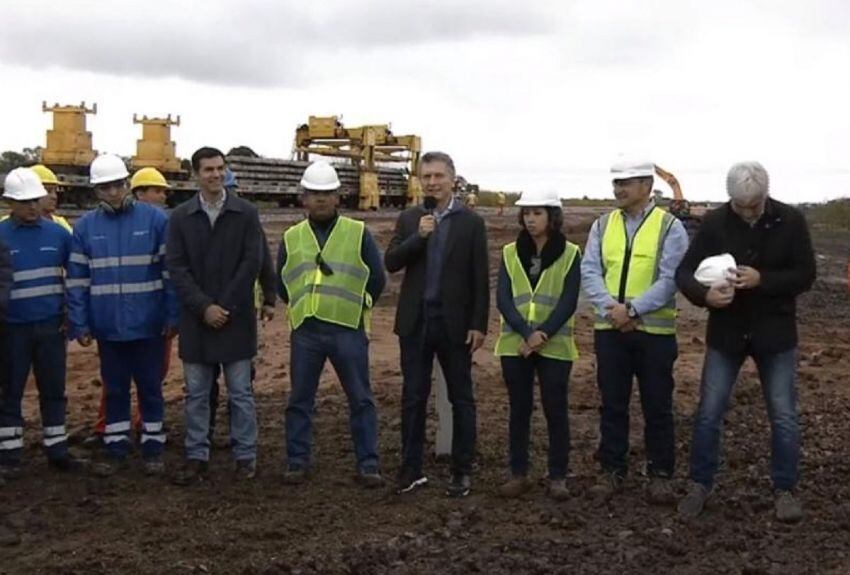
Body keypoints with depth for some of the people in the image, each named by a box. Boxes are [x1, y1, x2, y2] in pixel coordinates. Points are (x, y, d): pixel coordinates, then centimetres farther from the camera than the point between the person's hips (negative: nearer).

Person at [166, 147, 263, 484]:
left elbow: (251, 263, -5)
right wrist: (203, 306, -12)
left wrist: (225, 306, -10)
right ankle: (197, 457, 17)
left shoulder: (246, 213, 0)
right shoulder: (181, 217, 4)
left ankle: (245, 456, 14)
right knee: (196, 393, 8)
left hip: (236, 317, -2)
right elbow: (176, 267, -1)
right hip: (196, 317, 2)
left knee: (240, 392, 5)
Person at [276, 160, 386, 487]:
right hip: (305, 330, 2)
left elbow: (377, 279, 6)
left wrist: (356, 309, 10)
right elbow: (282, 283, 18)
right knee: (300, 398, 7)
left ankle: (368, 464, 9)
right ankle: (297, 462, 18)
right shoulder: (292, 237, 11)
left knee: (360, 399, 1)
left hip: (348, 329, -2)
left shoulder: (358, 233, 3)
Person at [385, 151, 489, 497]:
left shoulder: (471, 223, 0)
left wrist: (479, 324, -7)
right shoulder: (409, 219, 8)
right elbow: (391, 263, -3)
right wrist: (419, 236, -15)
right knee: (413, 398, 7)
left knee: (461, 399, 5)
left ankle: (462, 472, 14)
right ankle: (411, 469, 16)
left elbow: (480, 279, -2)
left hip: (454, 322, -2)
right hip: (415, 321, 2)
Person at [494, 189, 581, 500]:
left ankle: (557, 476, 12)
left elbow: (568, 302, -7)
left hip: (555, 345, -2)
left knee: (555, 410, 2)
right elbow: (503, 299, -2)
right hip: (515, 344, 2)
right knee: (519, 409, 8)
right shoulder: (510, 253, 6)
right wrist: (527, 334, -15)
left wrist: (543, 334, -17)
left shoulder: (570, 254, 0)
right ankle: (518, 473, 16)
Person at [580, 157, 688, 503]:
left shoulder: (670, 227, -3)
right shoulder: (602, 225, 9)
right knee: (612, 403, 9)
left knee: (657, 406, 5)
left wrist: (632, 309, -19)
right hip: (609, 329, 3)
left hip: (655, 330, -3)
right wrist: (611, 308, -15)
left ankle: (661, 475, 16)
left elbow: (670, 279, -11)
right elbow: (590, 272, 0)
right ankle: (611, 471, 20)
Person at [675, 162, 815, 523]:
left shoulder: (790, 221, -8)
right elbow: (684, 272, -9)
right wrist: (705, 294, -30)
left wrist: (762, 280, -24)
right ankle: (700, 485, 19)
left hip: (775, 334, 0)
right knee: (708, 413, 4)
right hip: (726, 333, 1)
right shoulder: (714, 222, -8)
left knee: (783, 416, 5)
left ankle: (785, 489, 21)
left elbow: (805, 275, -8)